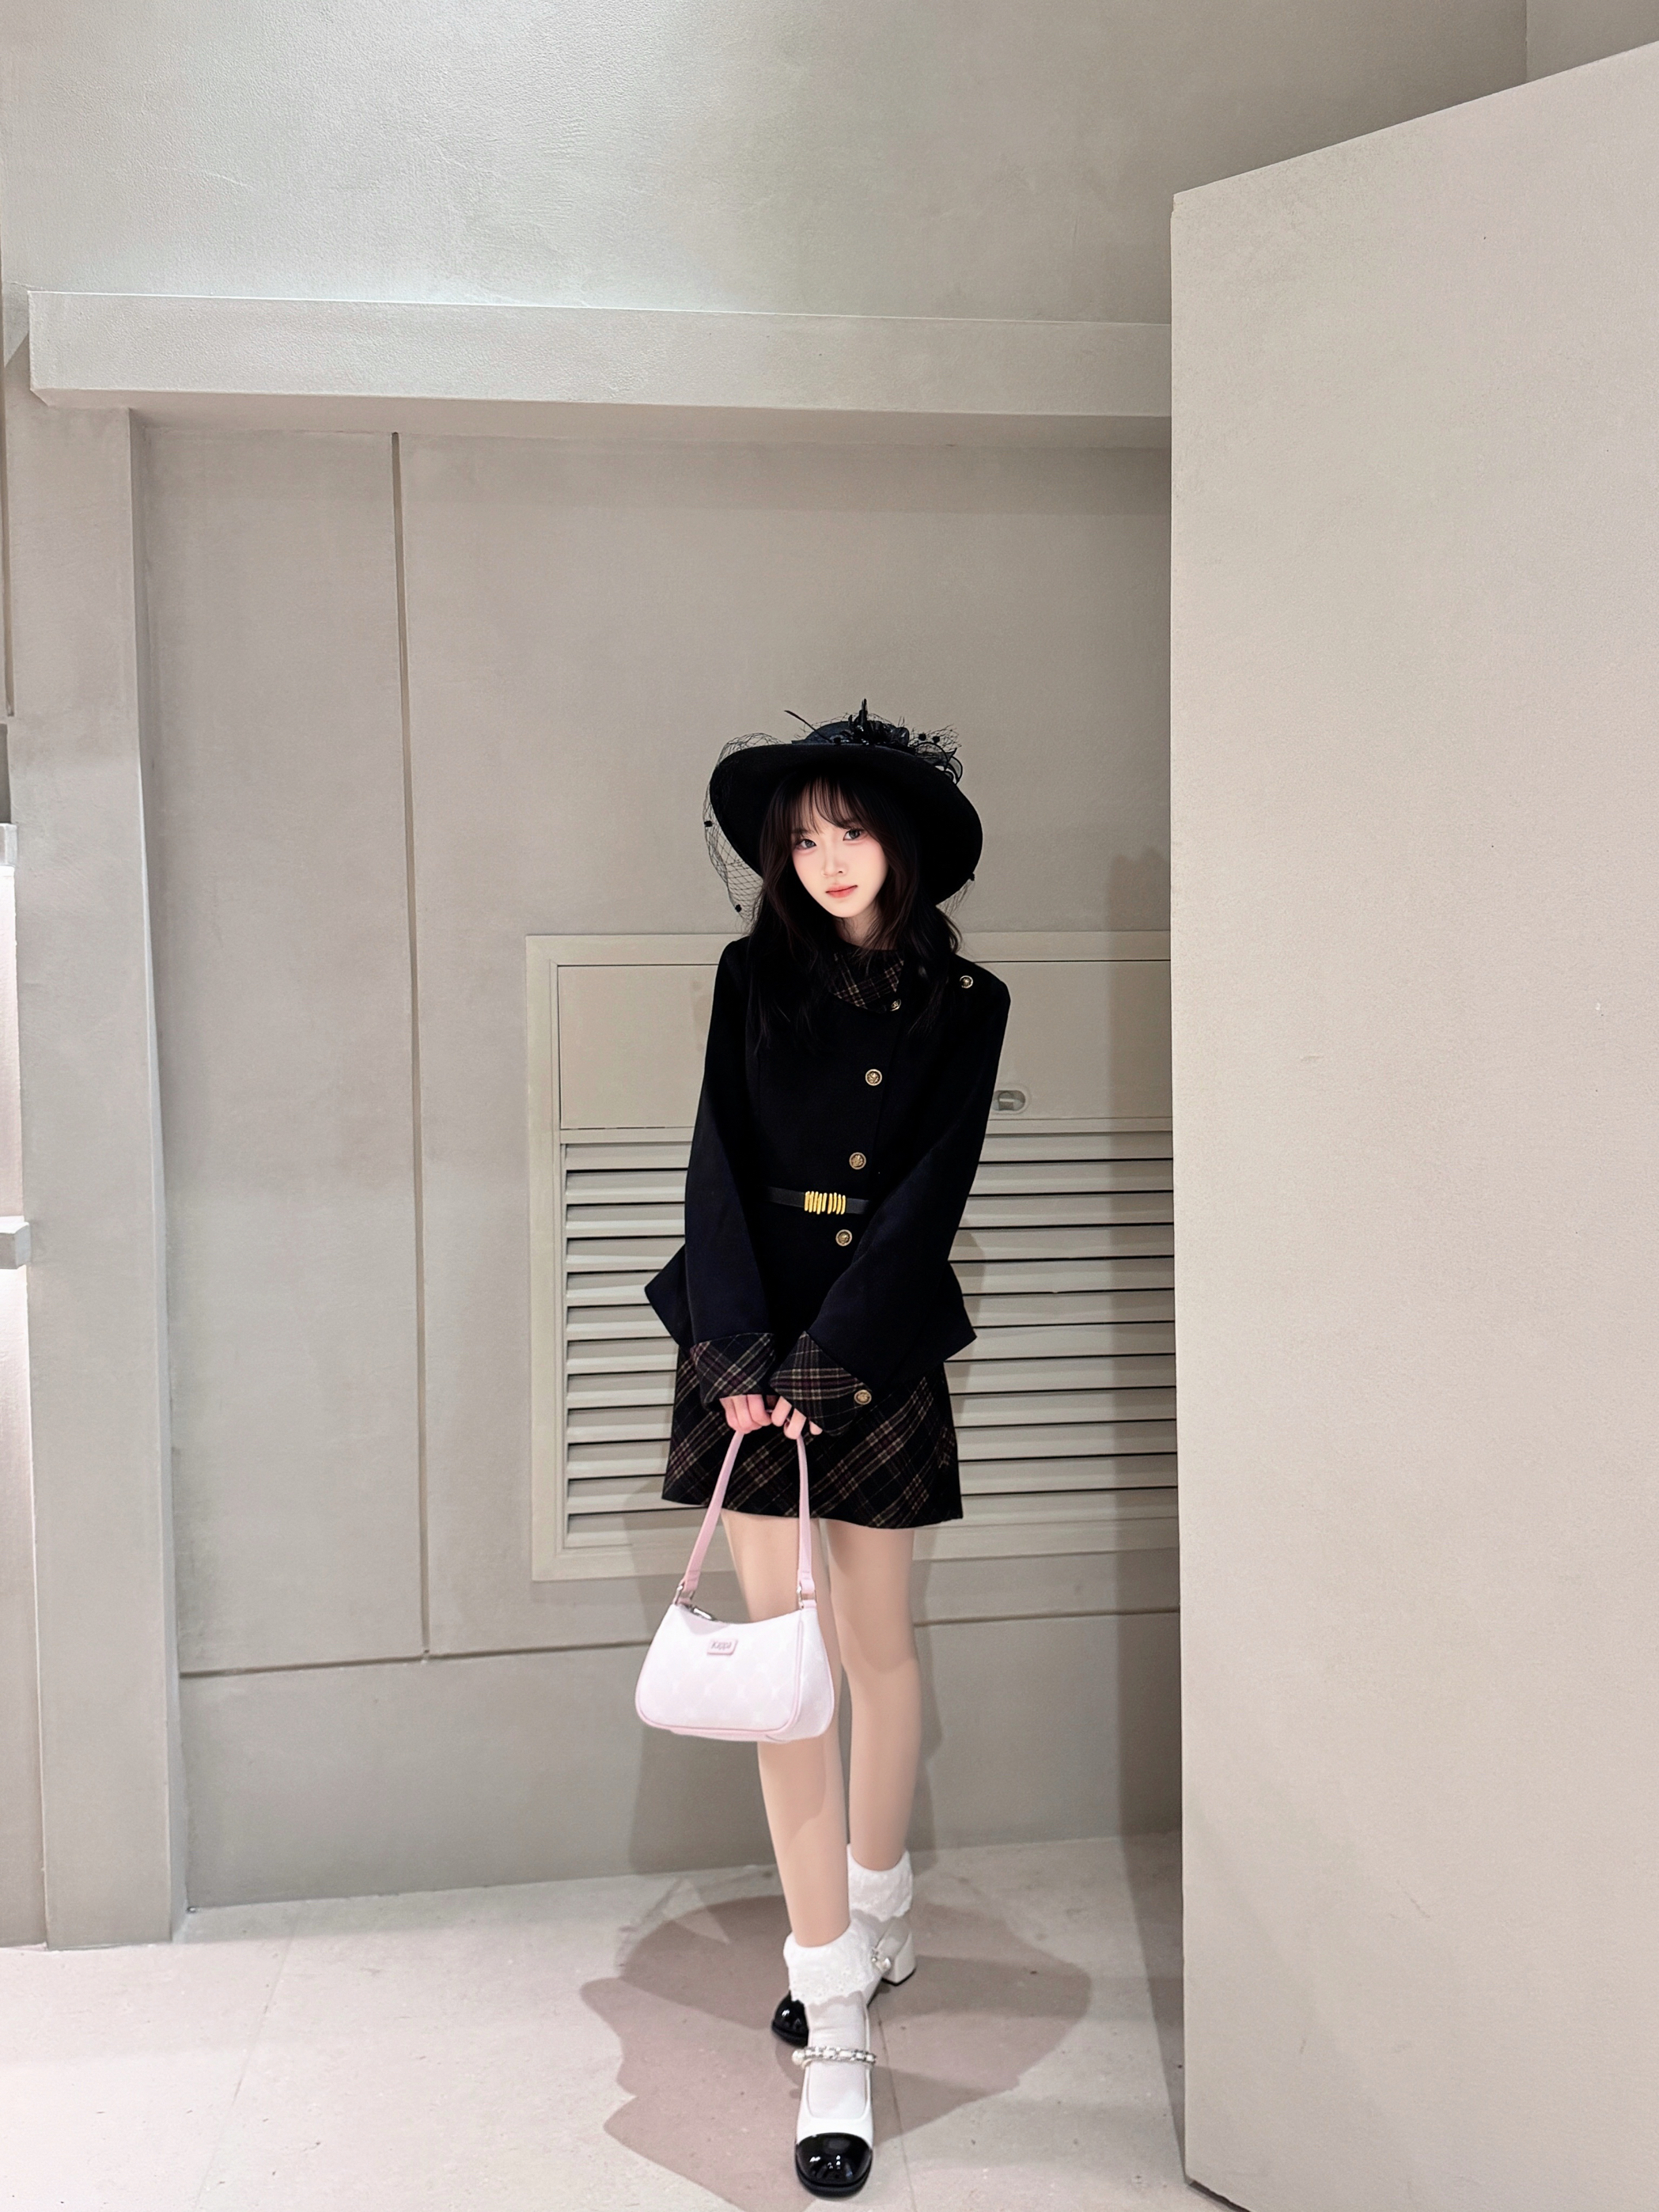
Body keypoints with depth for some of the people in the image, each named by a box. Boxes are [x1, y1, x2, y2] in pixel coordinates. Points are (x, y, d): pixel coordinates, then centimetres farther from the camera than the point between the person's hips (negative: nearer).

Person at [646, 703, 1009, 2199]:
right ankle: (837, 2028, 6)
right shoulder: (755, 978, 4)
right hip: (752, 1344, 0)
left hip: (880, 1349, 0)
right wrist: (744, 1355, -15)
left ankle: (874, 1912, 36)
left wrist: (827, 1357, -15)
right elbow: (722, 1165, -3)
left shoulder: (964, 1004, 3)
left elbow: (928, 1195, -6)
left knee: (877, 1645, 11)